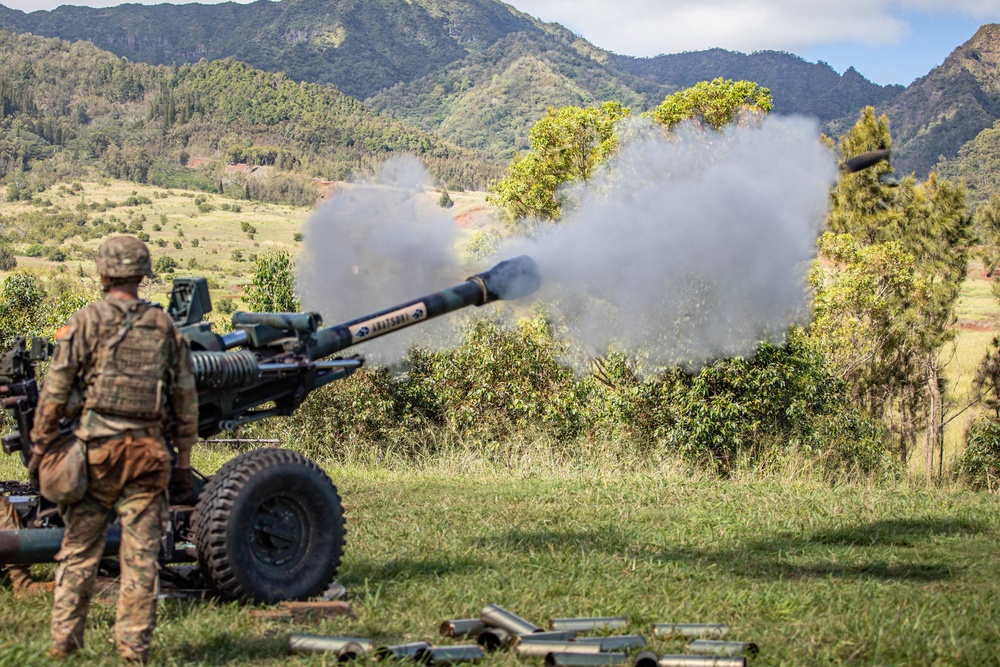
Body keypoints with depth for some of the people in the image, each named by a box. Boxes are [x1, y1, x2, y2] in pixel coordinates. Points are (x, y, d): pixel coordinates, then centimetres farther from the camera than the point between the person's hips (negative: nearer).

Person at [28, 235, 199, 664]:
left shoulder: (86, 322, -3)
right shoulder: (165, 327, 7)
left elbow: (55, 391, -5)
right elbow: (186, 401, 9)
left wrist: (40, 446, 3)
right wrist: (183, 462, 15)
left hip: (96, 448, -2)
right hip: (148, 452, 2)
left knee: (79, 549, 8)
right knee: (141, 554, 5)